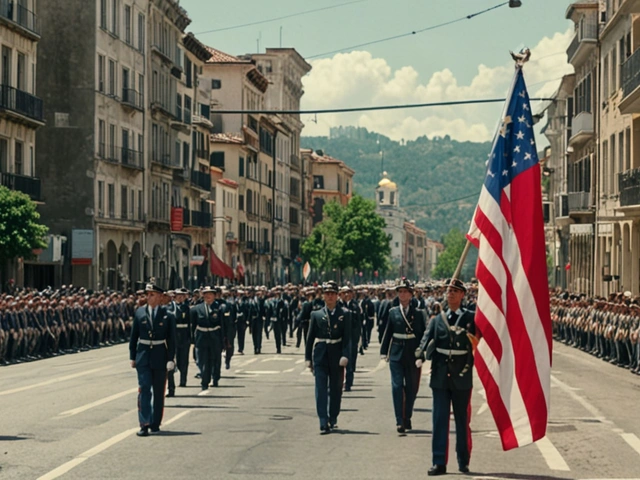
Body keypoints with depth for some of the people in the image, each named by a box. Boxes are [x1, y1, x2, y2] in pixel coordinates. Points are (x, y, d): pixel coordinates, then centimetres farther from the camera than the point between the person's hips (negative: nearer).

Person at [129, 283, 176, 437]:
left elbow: (171, 340, -2)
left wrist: (170, 359, -7)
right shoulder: (140, 312, 2)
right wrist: (132, 356, 4)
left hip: (160, 356, 0)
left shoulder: (167, 316, -3)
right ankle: (144, 424, -13)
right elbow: (133, 336, 7)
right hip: (143, 356, 0)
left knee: (158, 392, 9)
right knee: (144, 389, -9)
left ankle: (155, 423, 21)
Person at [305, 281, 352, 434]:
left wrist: (345, 356, -15)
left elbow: (347, 337, -4)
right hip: (320, 355, 0)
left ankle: (333, 419, 26)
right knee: (321, 388, -8)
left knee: (336, 389, 10)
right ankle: (323, 423, -12)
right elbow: (310, 338, 8)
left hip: (337, 355, 0)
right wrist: (308, 358, 6)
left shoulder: (345, 314, 2)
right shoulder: (316, 314, 5)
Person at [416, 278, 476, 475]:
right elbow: (427, 338, -4)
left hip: (462, 376, -2)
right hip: (440, 376, 2)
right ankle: (439, 462, 4)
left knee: (462, 420, 7)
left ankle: (463, 462, 18)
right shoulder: (437, 319, 7)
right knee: (439, 419, 1)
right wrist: (419, 357, -22)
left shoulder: (470, 318, 2)